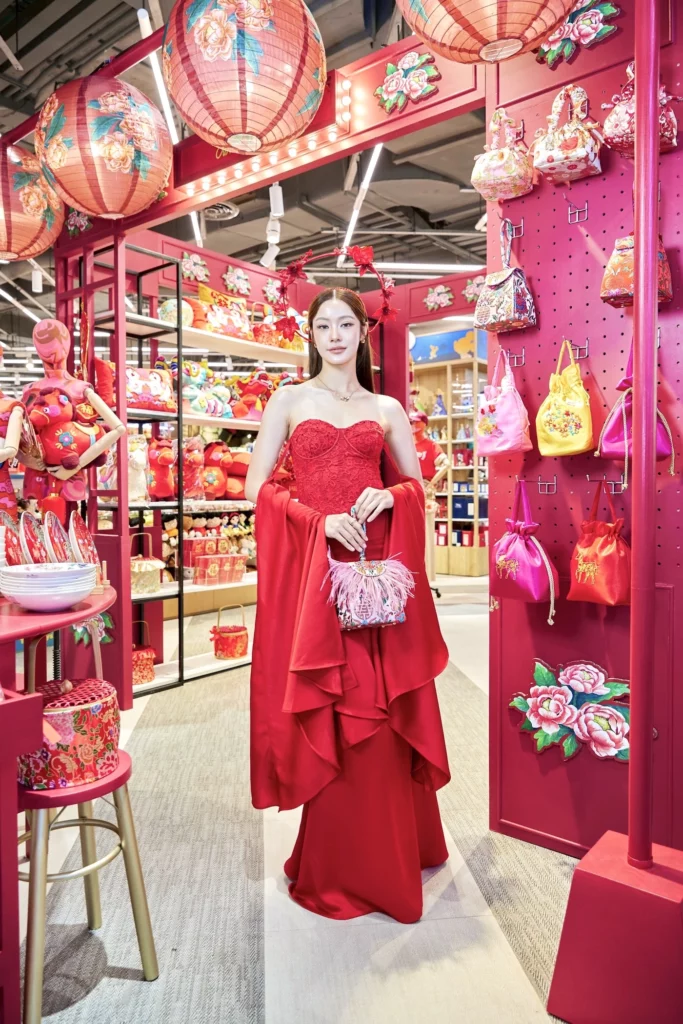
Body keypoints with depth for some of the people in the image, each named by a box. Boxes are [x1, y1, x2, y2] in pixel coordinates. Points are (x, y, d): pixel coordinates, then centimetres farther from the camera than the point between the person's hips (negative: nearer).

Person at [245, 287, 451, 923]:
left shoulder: (387, 409, 14)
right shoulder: (289, 401, 9)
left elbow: (416, 484, 16)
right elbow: (258, 485, 1)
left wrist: (388, 497, -7)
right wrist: (321, 520, -13)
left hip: (376, 564, 2)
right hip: (310, 566, -1)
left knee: (381, 709, 6)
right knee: (325, 714, 3)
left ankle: (391, 847, 28)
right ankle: (338, 865, 21)